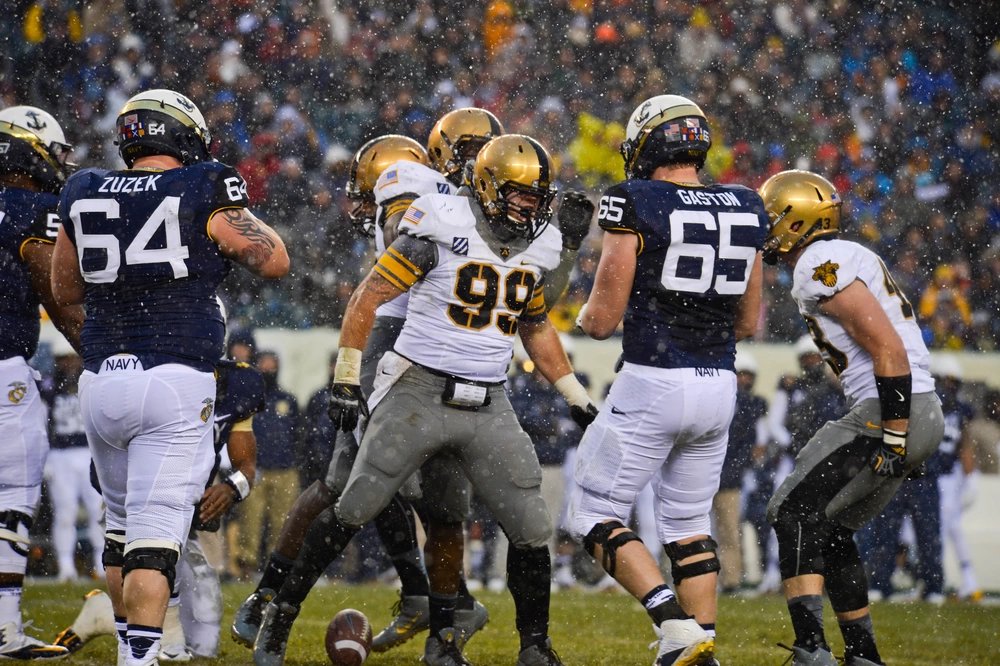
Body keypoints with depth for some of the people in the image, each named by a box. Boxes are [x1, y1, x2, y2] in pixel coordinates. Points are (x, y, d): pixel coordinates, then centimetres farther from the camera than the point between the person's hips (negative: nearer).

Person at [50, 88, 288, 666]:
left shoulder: (84, 197, 7)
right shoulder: (203, 194, -6)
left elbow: (65, 289, 20)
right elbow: (274, 262, 3)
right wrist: (234, 211, 16)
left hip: (101, 381, 4)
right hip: (176, 379, -4)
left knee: (123, 526, 21)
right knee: (156, 535, -7)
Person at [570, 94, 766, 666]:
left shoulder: (637, 206, -11)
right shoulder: (745, 211, 6)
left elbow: (602, 320, -9)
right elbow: (747, 324, 13)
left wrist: (590, 313, 13)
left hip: (652, 383, -6)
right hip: (719, 384, 6)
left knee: (597, 518, 5)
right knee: (689, 522, 19)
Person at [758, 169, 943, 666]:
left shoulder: (820, 266, -12)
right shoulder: (850, 257, 20)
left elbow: (888, 348, -20)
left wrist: (894, 437, -21)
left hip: (893, 413, -10)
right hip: (917, 414, 10)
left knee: (794, 514, -10)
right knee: (829, 530, 17)